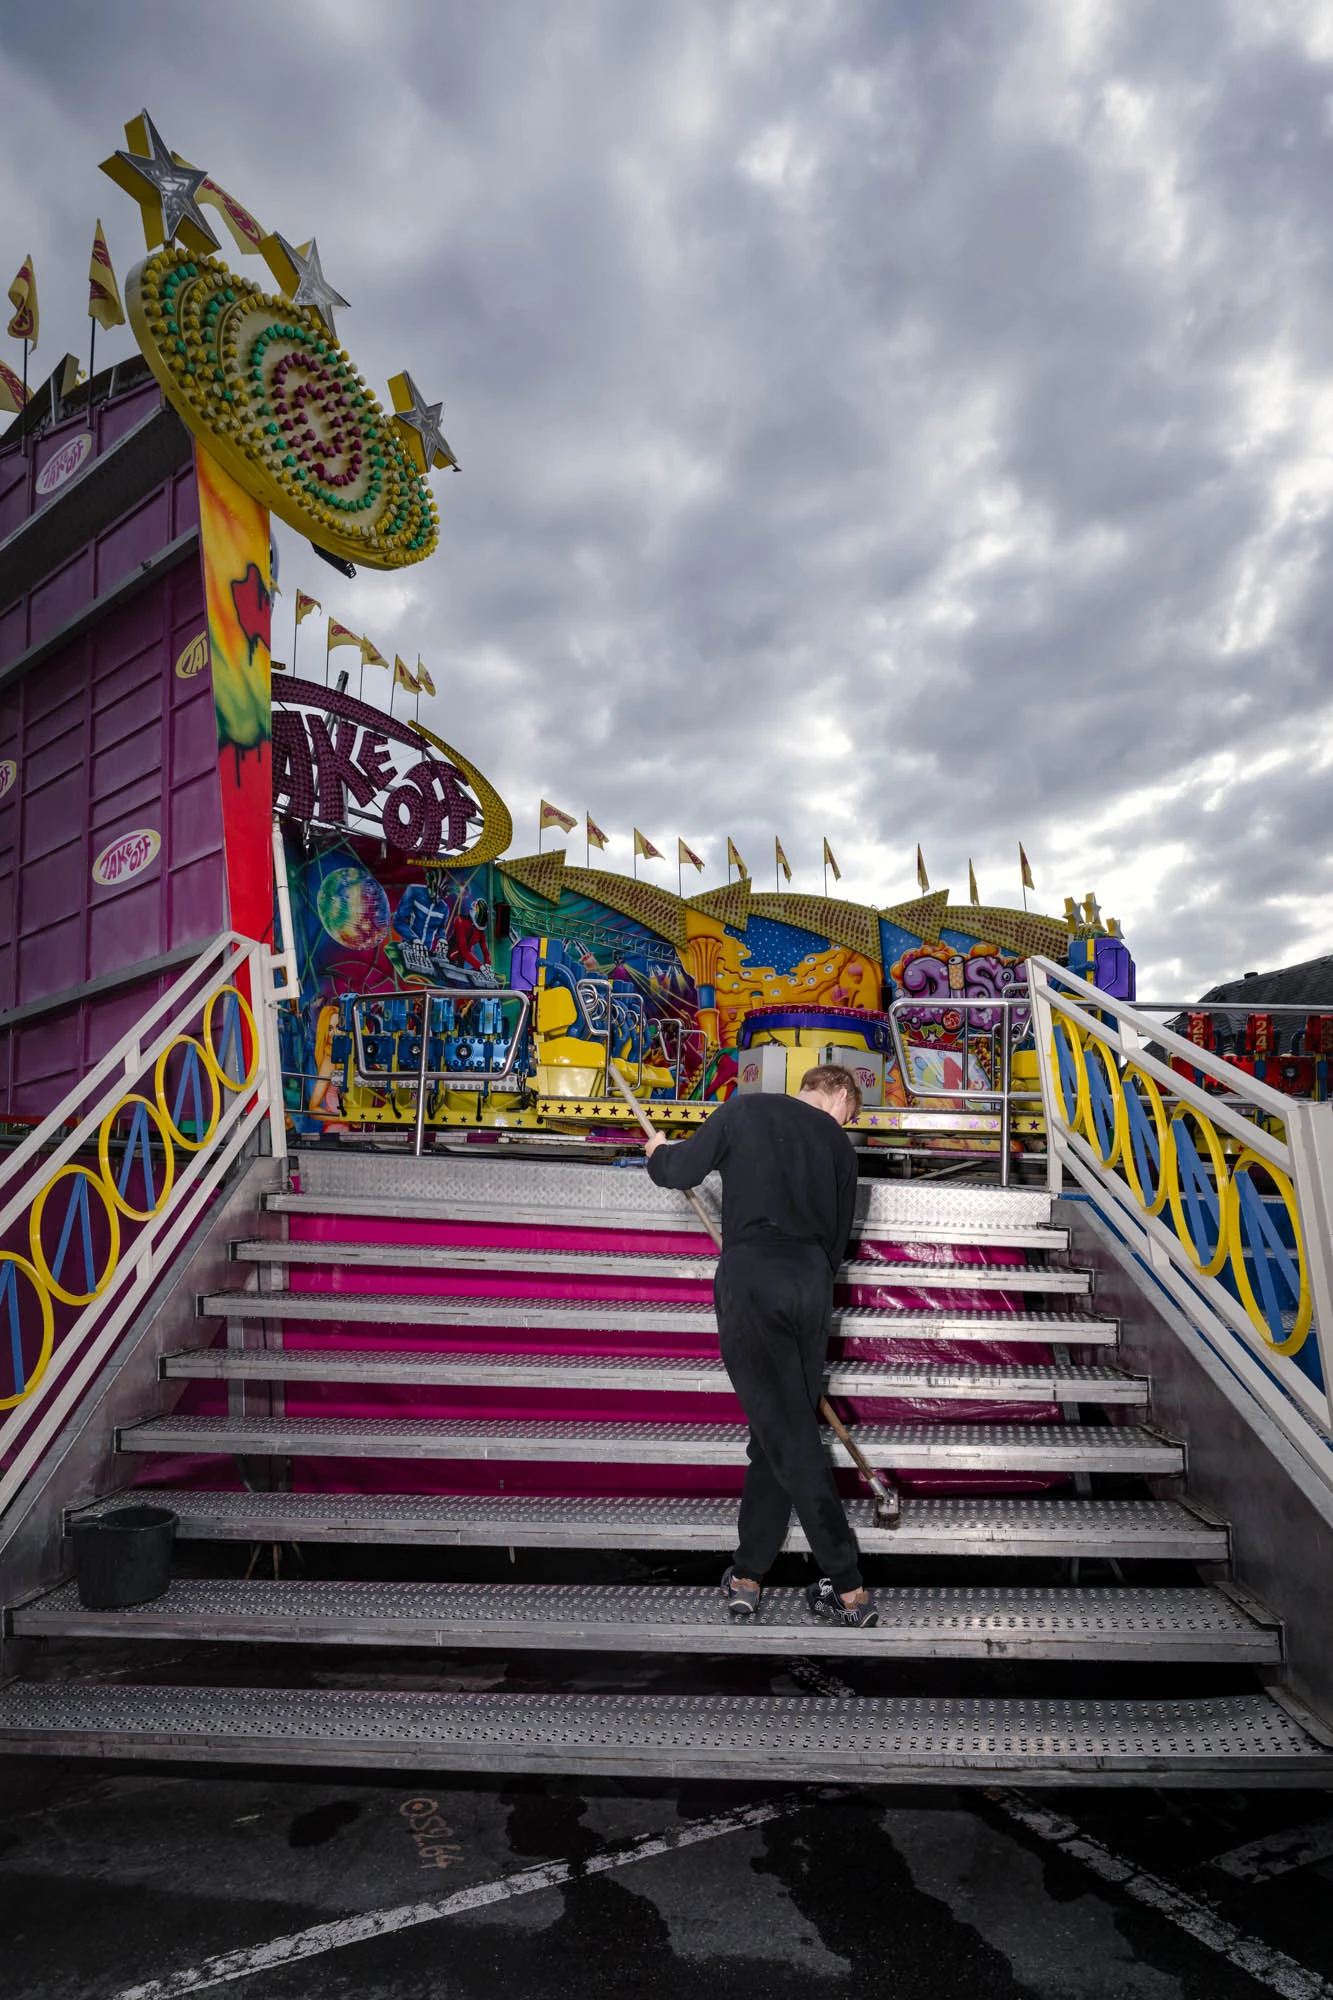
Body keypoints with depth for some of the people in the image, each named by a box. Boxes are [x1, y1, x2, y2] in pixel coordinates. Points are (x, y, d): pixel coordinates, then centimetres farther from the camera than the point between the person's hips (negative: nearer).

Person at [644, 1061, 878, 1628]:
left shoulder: (746, 1109, 8)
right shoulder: (839, 1145, 15)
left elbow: (680, 1172, 7)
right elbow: (836, 1241, 17)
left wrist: (658, 1151, 28)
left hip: (751, 1276, -3)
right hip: (812, 1284, 4)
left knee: (786, 1435, 1)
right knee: (782, 1431, 15)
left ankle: (848, 1588, 5)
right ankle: (747, 1575, 21)